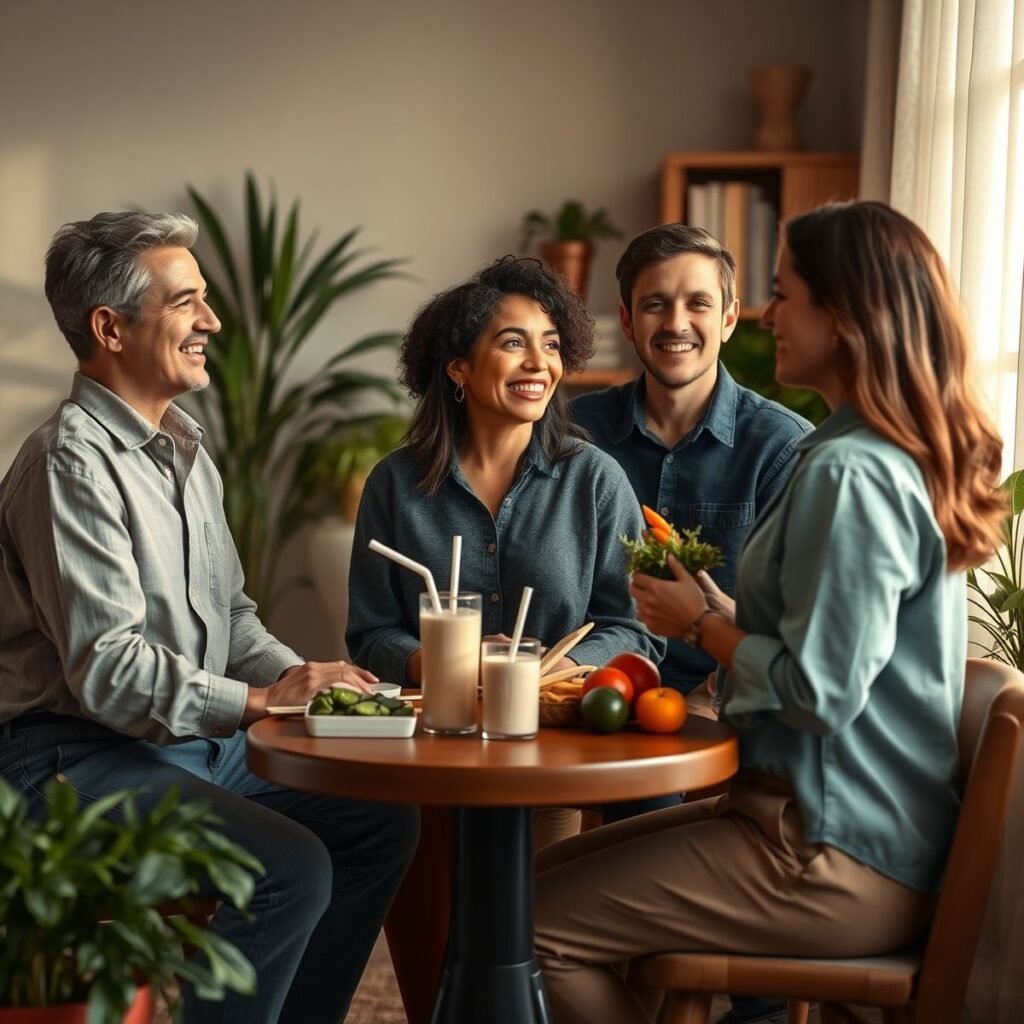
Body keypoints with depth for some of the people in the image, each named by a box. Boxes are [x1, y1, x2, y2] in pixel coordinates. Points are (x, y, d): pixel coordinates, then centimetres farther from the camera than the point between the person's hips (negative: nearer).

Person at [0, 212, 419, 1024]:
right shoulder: (74, 463, -17)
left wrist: (294, 674, 0)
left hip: (201, 743, 10)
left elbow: (230, 613, 18)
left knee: (381, 822, 3)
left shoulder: (183, 448, 14)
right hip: (80, 756, -9)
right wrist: (258, 699, -22)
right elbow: (106, 668, -24)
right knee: (291, 869, -26)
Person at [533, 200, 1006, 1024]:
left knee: (534, 927, -9)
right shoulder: (908, 458, 11)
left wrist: (700, 623, -8)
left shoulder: (849, 474, -21)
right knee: (550, 871, 15)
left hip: (831, 862, -10)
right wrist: (713, 610, 8)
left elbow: (820, 689, -24)